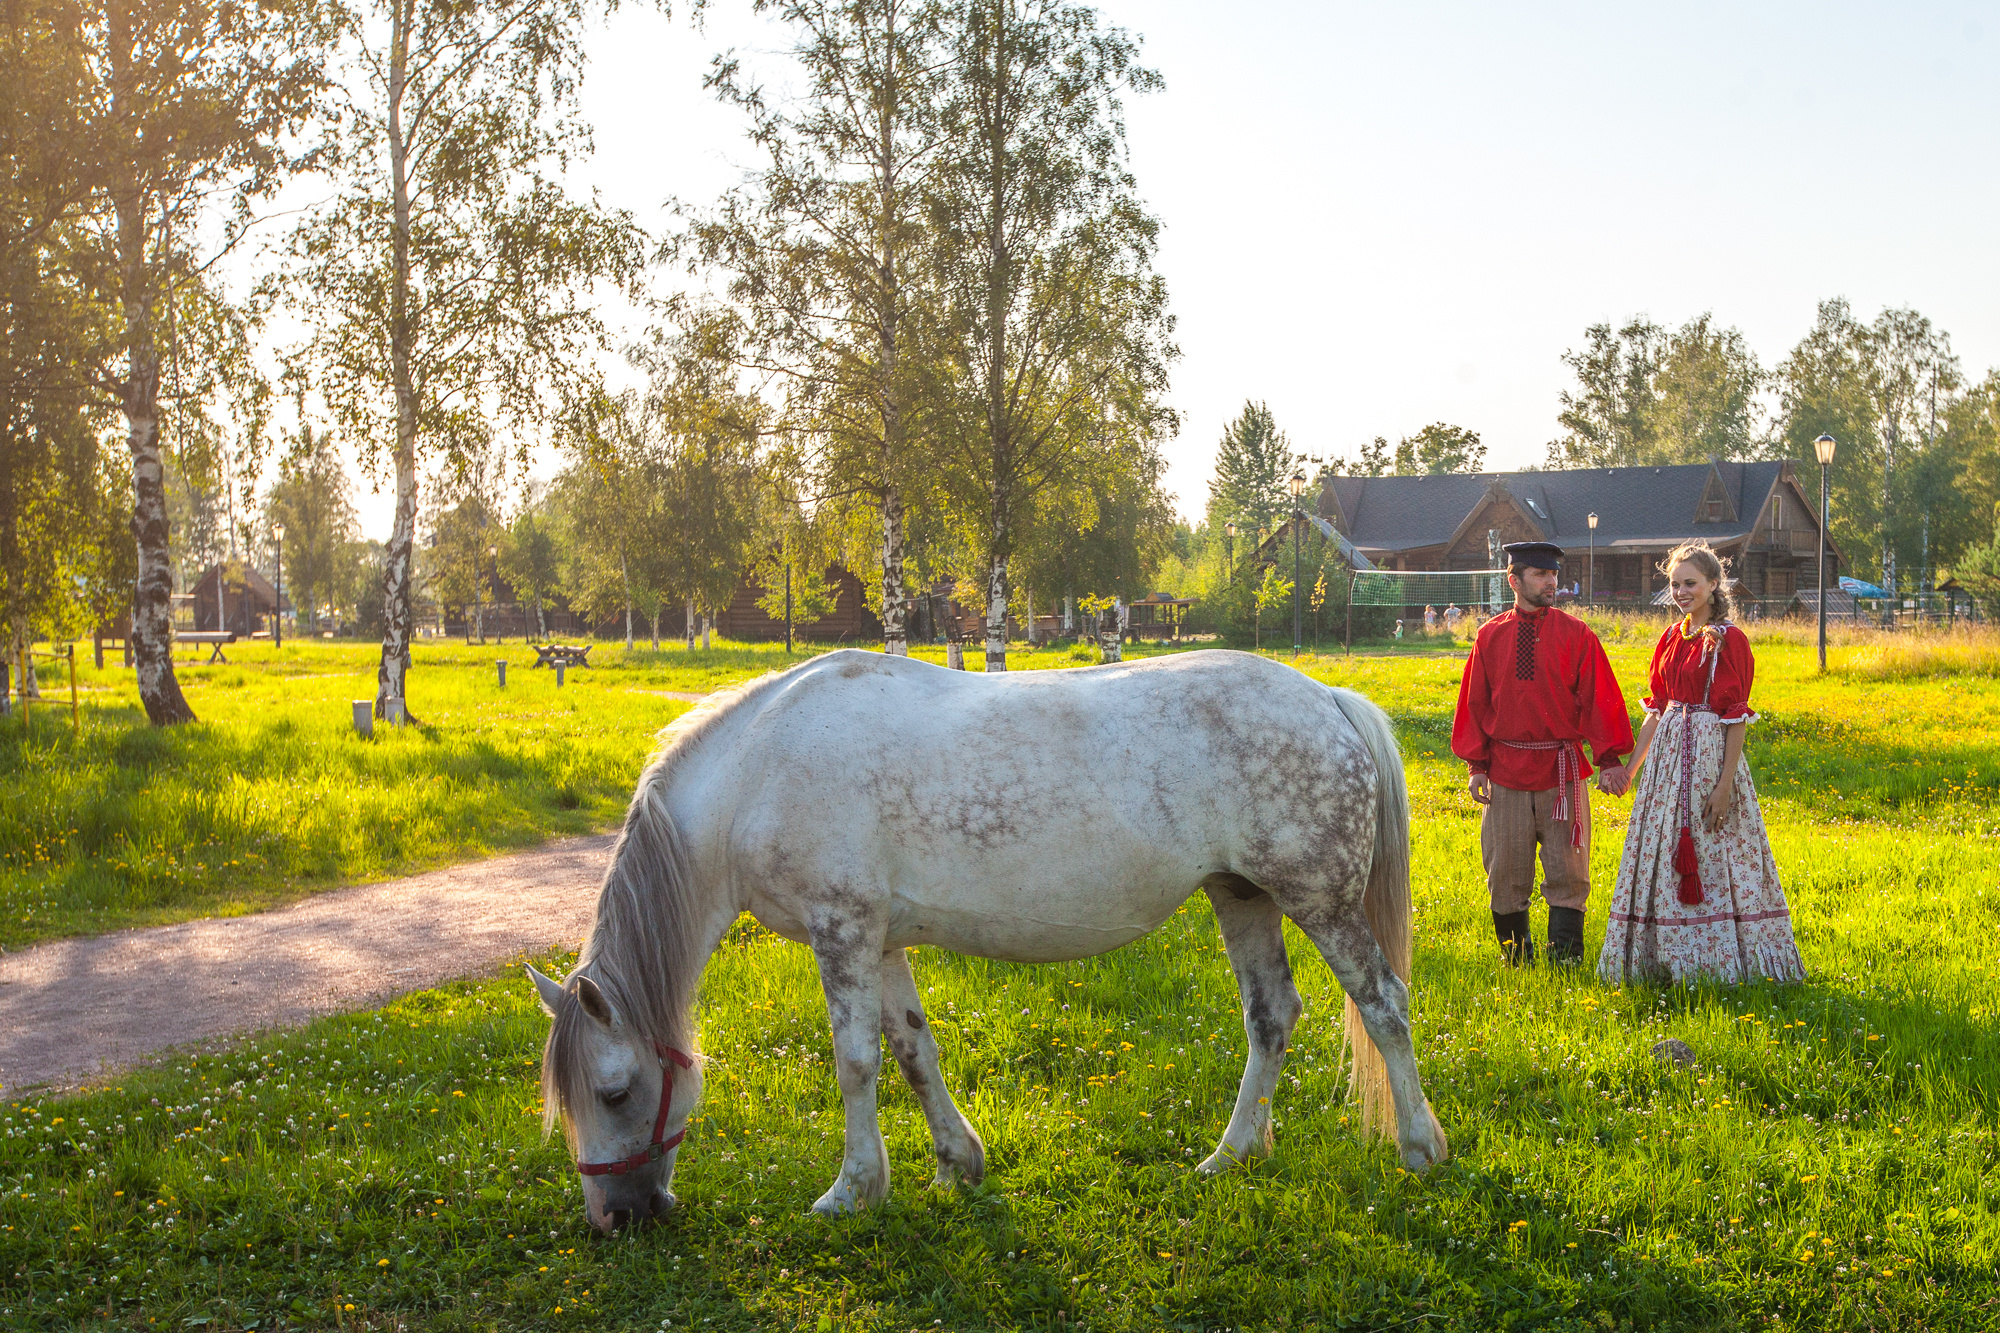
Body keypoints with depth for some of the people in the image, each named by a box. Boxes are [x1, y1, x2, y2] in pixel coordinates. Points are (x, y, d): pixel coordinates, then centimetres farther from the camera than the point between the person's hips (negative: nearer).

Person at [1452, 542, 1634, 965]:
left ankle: (1565, 960, 5)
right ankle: (1516, 957, 22)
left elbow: (1599, 697, -2)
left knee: (1567, 870, -1)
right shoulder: (1491, 636, 5)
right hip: (1506, 769, 1)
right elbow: (1475, 703, 7)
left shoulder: (1575, 635, 0)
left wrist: (1610, 759, -9)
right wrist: (1477, 764, 1)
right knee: (1506, 871, 7)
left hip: (1562, 769, -1)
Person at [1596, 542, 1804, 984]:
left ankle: (1717, 960, 8)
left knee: (1713, 860, -2)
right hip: (1668, 754, 7)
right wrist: (1630, 766, 15)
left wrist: (1725, 785, -18)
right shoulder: (1672, 637, 11)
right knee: (1665, 857, 10)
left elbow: (1736, 719, -12)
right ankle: (1669, 955, 20)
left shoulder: (1729, 640, -9)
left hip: (1710, 755, -7)